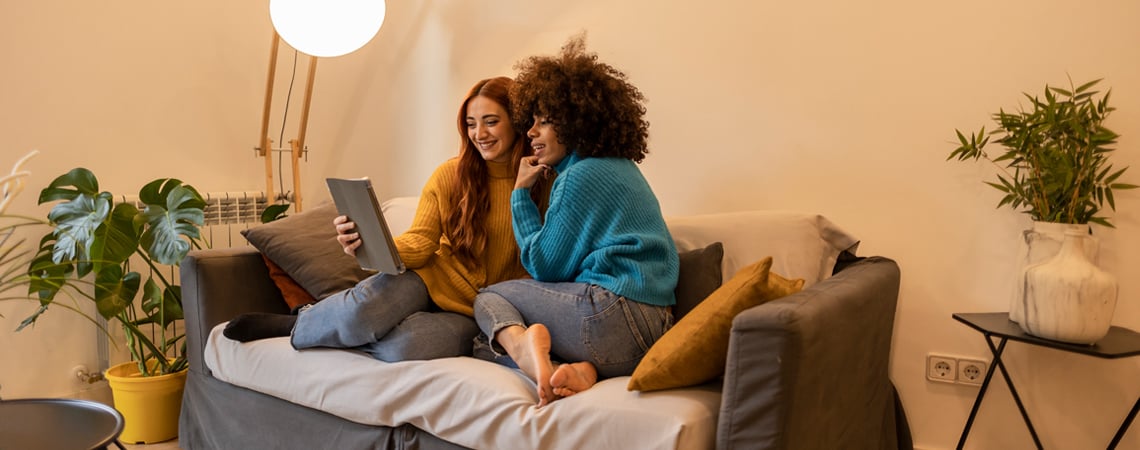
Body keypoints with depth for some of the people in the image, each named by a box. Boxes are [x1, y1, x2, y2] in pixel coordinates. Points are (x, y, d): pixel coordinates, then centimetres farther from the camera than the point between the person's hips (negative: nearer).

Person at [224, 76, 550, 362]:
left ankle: (299, 328, -7)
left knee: (403, 346, -34)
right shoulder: (450, 175, 3)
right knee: (362, 308, -34)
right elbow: (420, 241, -2)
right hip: (433, 280, 2)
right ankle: (303, 321, 1)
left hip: (471, 310, -1)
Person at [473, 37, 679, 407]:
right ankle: (582, 368, -10)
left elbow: (544, 267, -2)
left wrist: (521, 194, 6)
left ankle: (522, 345, -24)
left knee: (489, 296, 11)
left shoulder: (581, 176, -7)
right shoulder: (621, 168, 21)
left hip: (615, 314, -9)